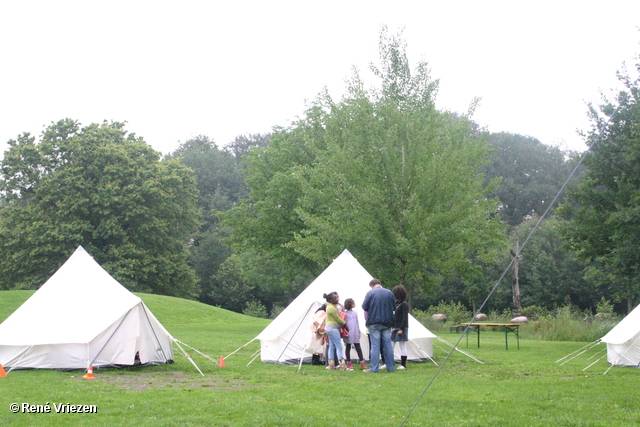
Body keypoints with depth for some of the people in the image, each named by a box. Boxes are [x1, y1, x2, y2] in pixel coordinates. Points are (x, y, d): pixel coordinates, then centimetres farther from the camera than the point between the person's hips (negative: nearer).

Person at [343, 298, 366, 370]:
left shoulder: (355, 313, 13)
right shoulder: (345, 313, -5)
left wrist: (359, 332, 17)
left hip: (355, 333, 5)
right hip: (349, 333, -5)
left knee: (358, 347, 2)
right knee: (348, 347, 5)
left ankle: (362, 362, 2)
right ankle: (349, 363, 11)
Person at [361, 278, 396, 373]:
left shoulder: (370, 293, -7)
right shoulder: (389, 293, 5)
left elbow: (364, 307, -6)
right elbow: (394, 307, 11)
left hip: (374, 323, -3)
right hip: (387, 323, 4)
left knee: (375, 346, -2)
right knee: (388, 345, 10)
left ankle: (374, 368, -3)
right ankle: (391, 367, 14)